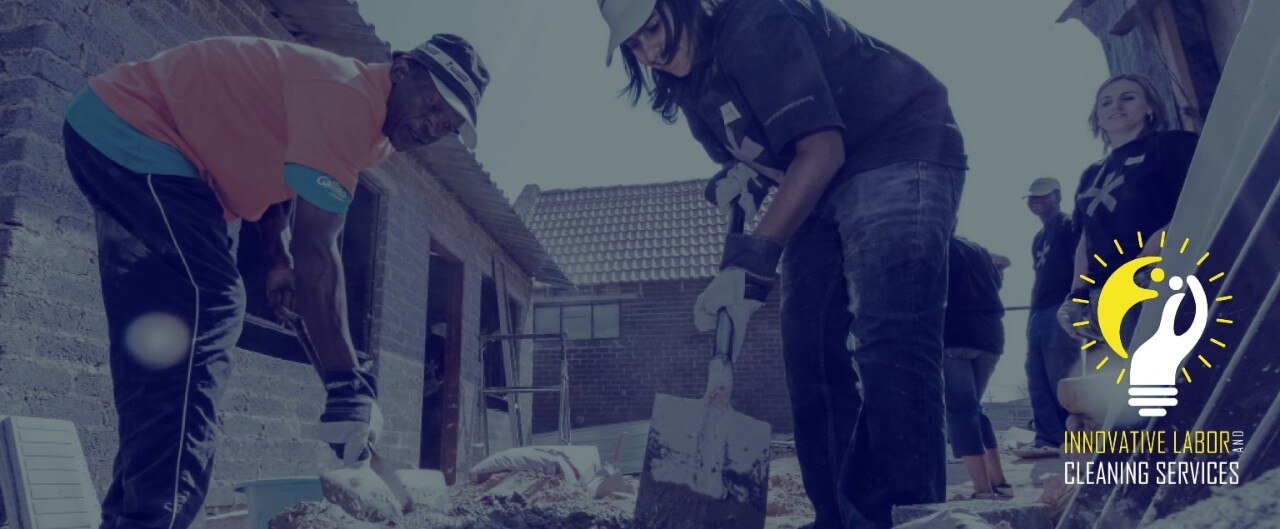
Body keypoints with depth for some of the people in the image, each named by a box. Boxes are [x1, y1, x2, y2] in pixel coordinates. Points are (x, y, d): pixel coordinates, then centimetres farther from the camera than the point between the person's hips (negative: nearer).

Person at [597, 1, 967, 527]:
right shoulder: (689, 82, 7)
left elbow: (822, 149, -27)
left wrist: (752, 259, -32)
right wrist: (735, 176, -3)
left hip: (900, 153, -9)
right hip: (823, 190, 9)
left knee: (888, 341, -25)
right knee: (811, 352, 1)